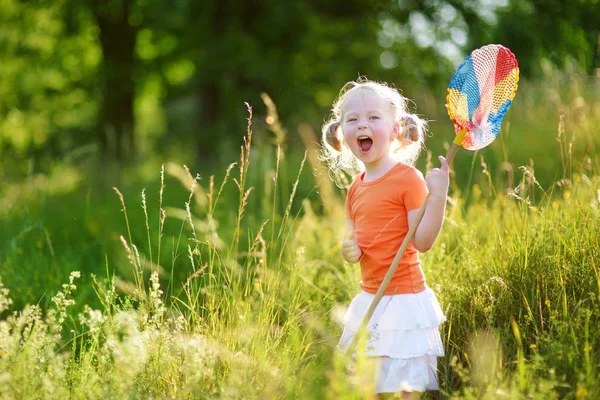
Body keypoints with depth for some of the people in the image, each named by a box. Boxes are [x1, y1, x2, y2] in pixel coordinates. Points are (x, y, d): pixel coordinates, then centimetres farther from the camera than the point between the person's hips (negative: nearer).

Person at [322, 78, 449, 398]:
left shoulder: (408, 179, -13)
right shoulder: (356, 188, 9)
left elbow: (422, 241, -18)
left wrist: (438, 195, -28)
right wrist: (348, 248, -3)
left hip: (403, 301, -8)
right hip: (369, 299, 8)